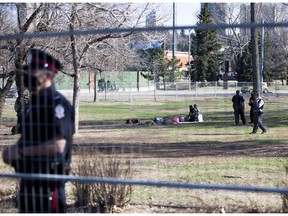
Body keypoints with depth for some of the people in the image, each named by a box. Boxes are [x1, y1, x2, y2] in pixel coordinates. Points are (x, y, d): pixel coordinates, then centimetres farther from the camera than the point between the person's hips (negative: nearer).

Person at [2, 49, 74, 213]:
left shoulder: (57, 103, -13)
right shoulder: (33, 104, 15)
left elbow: (58, 146, -21)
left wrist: (21, 152, -16)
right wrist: (12, 153, 1)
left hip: (49, 182, -9)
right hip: (29, 180, 9)